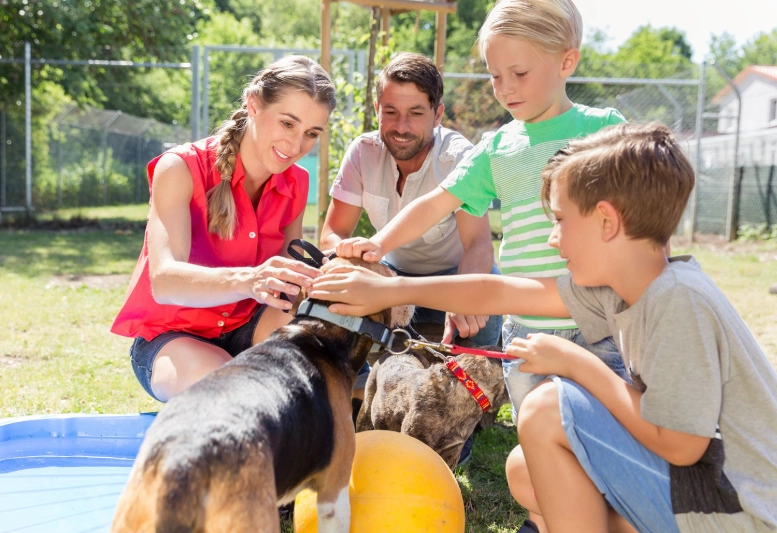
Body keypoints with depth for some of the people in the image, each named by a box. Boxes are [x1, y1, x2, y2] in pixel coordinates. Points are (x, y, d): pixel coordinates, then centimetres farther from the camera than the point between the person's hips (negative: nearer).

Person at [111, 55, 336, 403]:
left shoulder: (296, 184, -3)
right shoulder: (182, 168, -20)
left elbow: (287, 275, -6)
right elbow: (164, 281, -34)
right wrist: (247, 281, -53)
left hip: (245, 333, 4)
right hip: (169, 337, -4)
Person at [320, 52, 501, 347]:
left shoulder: (459, 156, -23)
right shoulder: (363, 151, -14)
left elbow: (478, 244, -35)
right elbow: (333, 234, -13)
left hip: (460, 274, -2)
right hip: (394, 271, 3)